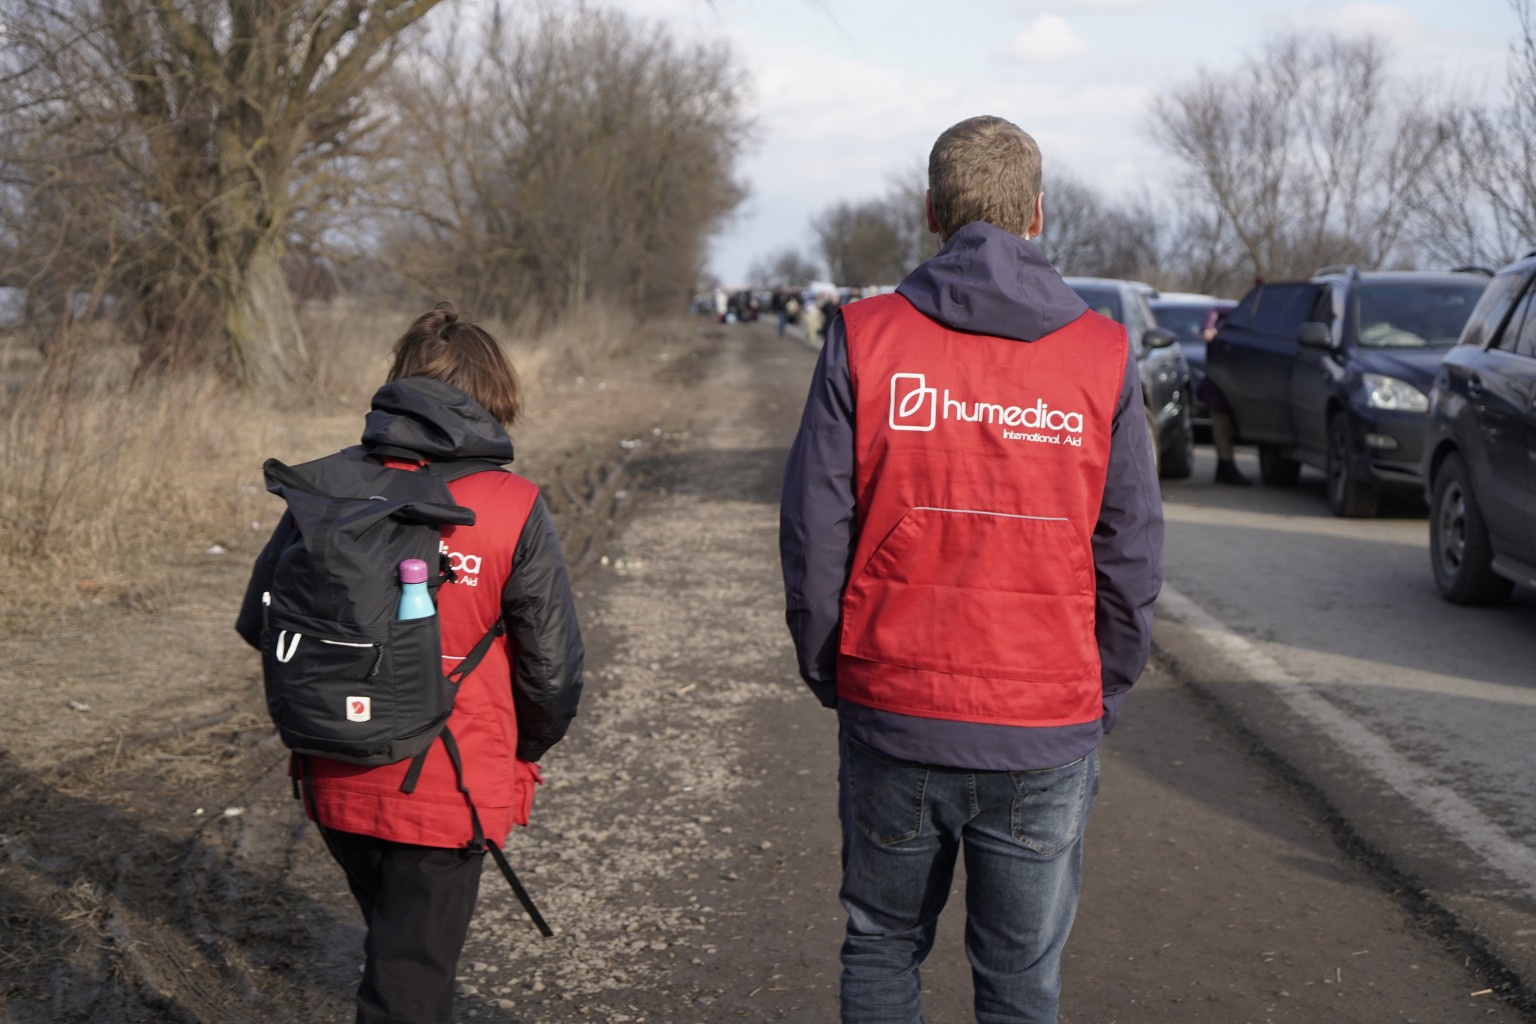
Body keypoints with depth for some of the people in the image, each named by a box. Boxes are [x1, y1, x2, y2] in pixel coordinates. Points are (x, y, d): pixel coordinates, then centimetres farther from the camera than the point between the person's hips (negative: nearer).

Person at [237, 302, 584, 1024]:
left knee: (396, 944, 28)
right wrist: (528, 749, 12)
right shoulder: (514, 510, -13)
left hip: (336, 783, 4)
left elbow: (258, 624, 2)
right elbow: (553, 666, -8)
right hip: (448, 794, -4)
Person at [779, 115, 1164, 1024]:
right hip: (1045, 734, 0)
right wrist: (1101, 702, 11)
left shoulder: (865, 339, -4)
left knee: (882, 947, 19)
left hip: (892, 717, 0)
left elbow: (814, 534, -4)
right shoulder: (1103, 359, -3)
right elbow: (1131, 559, -1)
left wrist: (831, 676, 10)